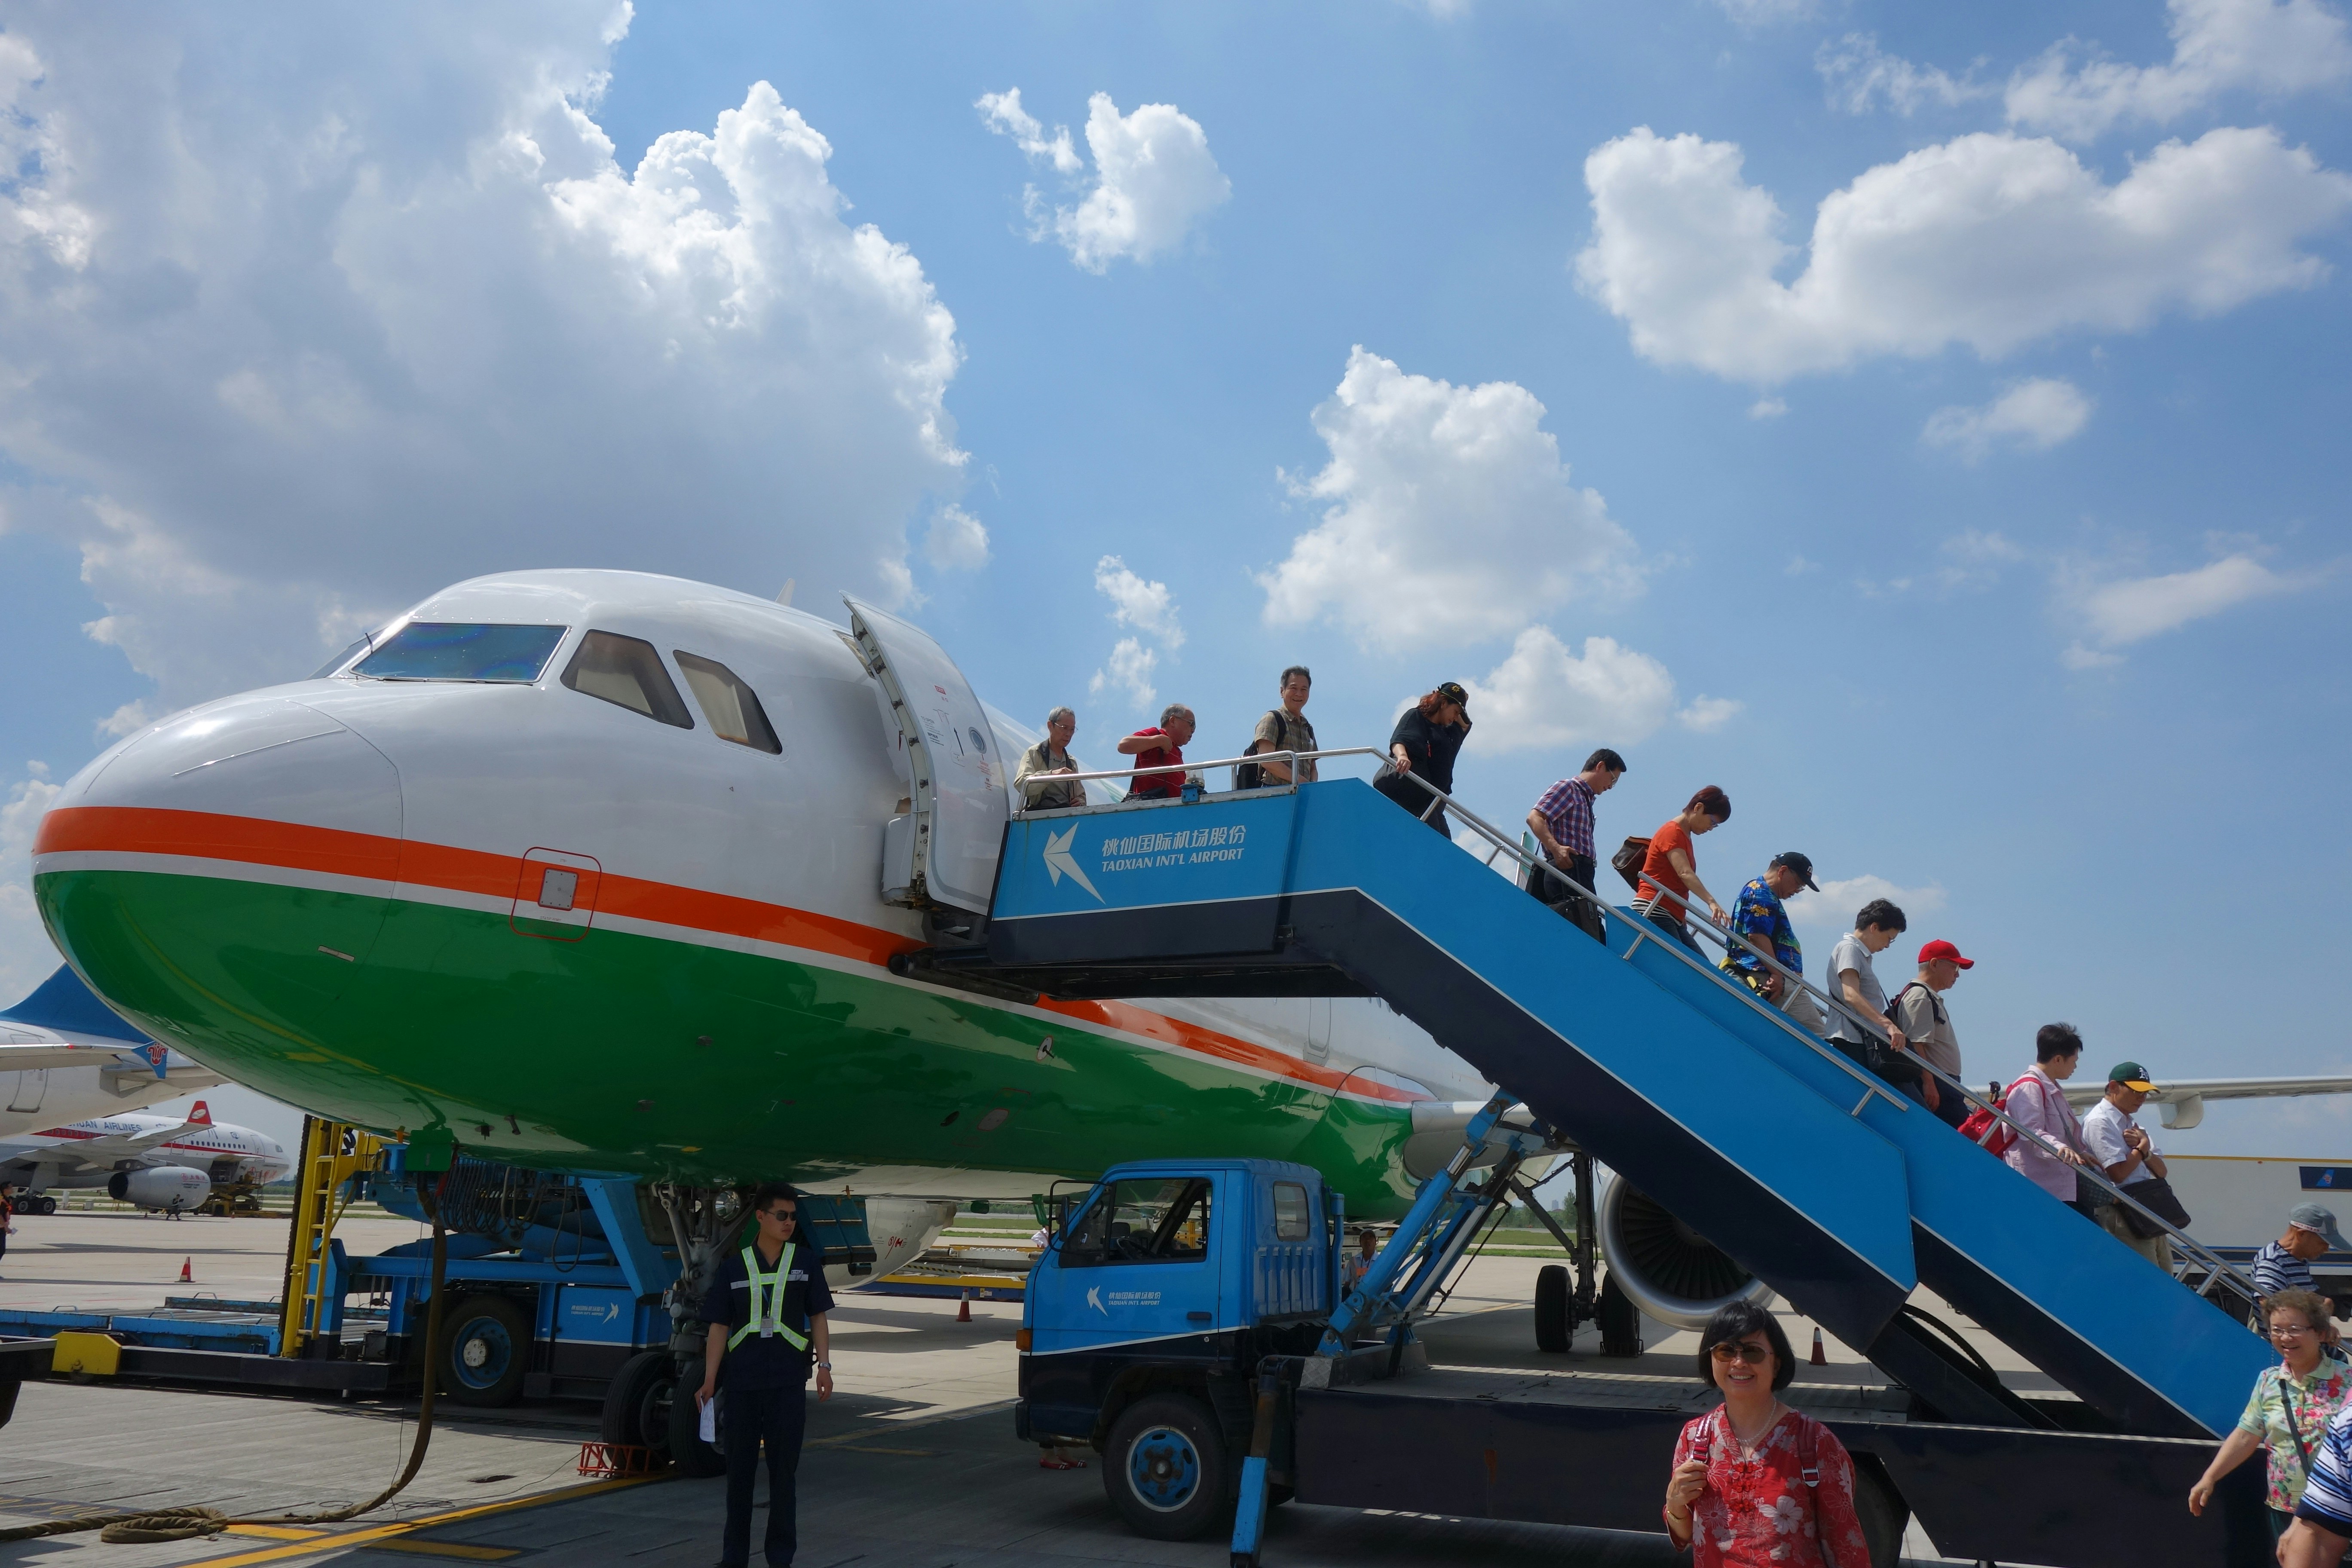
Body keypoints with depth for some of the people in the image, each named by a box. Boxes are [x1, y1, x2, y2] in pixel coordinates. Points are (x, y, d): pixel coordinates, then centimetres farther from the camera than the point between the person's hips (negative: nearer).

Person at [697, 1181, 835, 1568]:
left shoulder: (806, 1261, 4)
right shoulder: (733, 1267, 3)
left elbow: (817, 1318, 6)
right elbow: (719, 1327, 3)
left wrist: (824, 1366, -4)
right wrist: (709, 1382, -2)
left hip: (788, 1381, 0)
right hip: (742, 1382, 1)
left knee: (783, 1470, 5)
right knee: (739, 1470, 10)